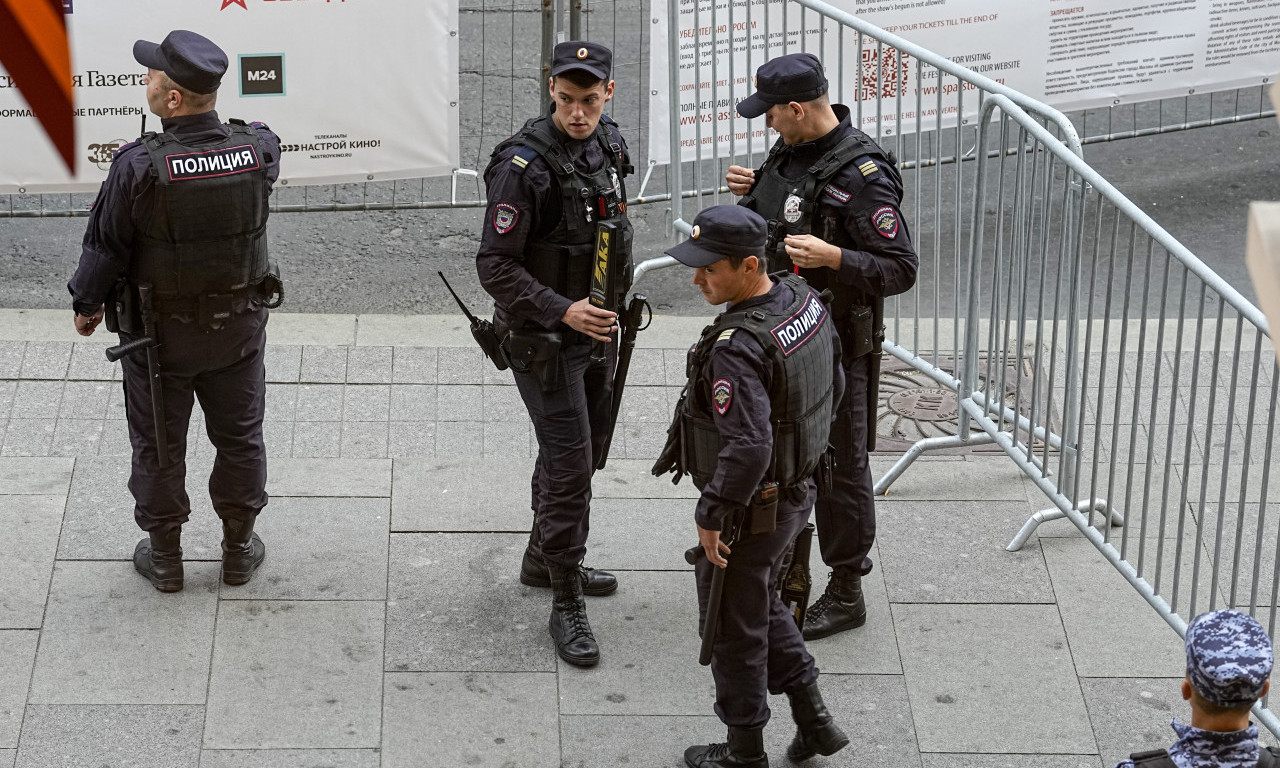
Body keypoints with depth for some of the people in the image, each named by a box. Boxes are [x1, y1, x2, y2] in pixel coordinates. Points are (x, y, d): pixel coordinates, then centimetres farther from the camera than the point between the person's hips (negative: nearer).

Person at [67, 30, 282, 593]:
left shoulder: (139, 166, -26)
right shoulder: (259, 150, -17)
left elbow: (105, 245, -14)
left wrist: (87, 303, 4)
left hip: (159, 333, -3)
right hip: (238, 328, 3)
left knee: (157, 444, 17)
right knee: (239, 438, 20)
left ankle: (164, 557, 31)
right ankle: (239, 549, 34)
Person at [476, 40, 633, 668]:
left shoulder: (608, 144, 1)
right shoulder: (523, 165, -23)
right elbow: (495, 267, -22)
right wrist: (563, 311, -31)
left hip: (596, 330, 8)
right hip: (541, 336, -8)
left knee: (584, 451, 20)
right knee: (568, 464, -9)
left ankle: (545, 558, 41)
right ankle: (565, 605, 0)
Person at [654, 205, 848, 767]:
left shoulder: (737, 348, -32)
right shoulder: (804, 301, -5)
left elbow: (746, 449, -36)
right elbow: (833, 384, 10)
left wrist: (711, 518, -24)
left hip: (750, 510, -9)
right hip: (797, 491, 9)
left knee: (733, 625, 12)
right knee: (761, 602, 28)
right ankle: (813, 720, 32)